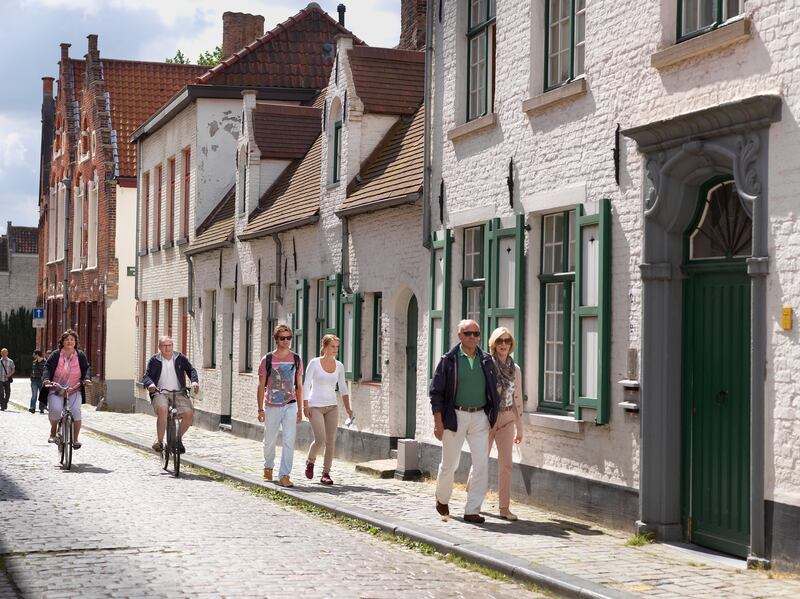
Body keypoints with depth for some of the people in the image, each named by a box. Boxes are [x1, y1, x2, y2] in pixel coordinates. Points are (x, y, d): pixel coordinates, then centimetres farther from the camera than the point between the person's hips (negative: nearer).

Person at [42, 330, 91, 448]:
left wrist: (86, 379, -18)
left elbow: (86, 369, 3)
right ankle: (53, 432, 3)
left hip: (74, 391, 1)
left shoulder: (81, 356, 6)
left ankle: (75, 439, -9)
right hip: (56, 390, -1)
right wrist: (46, 379, -25)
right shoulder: (55, 355, 1)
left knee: (76, 410, -23)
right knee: (55, 409, -27)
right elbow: (48, 368, -6)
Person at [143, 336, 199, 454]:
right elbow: (146, 376, -1)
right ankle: (159, 440, -22)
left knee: (189, 413, -22)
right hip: (160, 393, -2)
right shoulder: (154, 360, 4)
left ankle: (178, 438, 5)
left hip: (179, 393, 2)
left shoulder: (180, 358, 9)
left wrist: (194, 381, -12)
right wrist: (150, 384, -24)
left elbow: (191, 370, 9)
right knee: (162, 409, -36)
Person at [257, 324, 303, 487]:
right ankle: (268, 466, 38)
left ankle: (284, 475, -7)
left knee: (289, 442, -9)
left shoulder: (296, 360, 5)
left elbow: (299, 386, 10)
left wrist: (300, 409, 8)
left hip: (290, 406, 1)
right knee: (270, 441, 12)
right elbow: (261, 386, 1)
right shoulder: (267, 360, -1)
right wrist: (260, 410, -4)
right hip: (272, 406, -1)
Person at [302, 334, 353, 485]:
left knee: (331, 441, -3)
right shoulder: (314, 363, -6)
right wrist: (305, 406, -12)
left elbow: (343, 388, 8)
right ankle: (310, 461, 14)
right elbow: (306, 385, -5)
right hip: (315, 406, -4)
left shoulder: (339, 366, 6)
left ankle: (326, 474, 6)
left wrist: (348, 408, -3)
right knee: (320, 440, -15)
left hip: (332, 407, 4)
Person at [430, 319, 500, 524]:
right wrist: (438, 422, -9)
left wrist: (493, 416, 11)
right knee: (449, 464, 8)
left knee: (482, 465, -5)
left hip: (479, 417, 3)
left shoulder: (486, 360, 7)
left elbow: (493, 390, 15)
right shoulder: (449, 360, -4)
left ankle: (472, 510, 2)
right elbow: (436, 392, -4)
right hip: (455, 416, -3)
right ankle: (442, 498, 35)